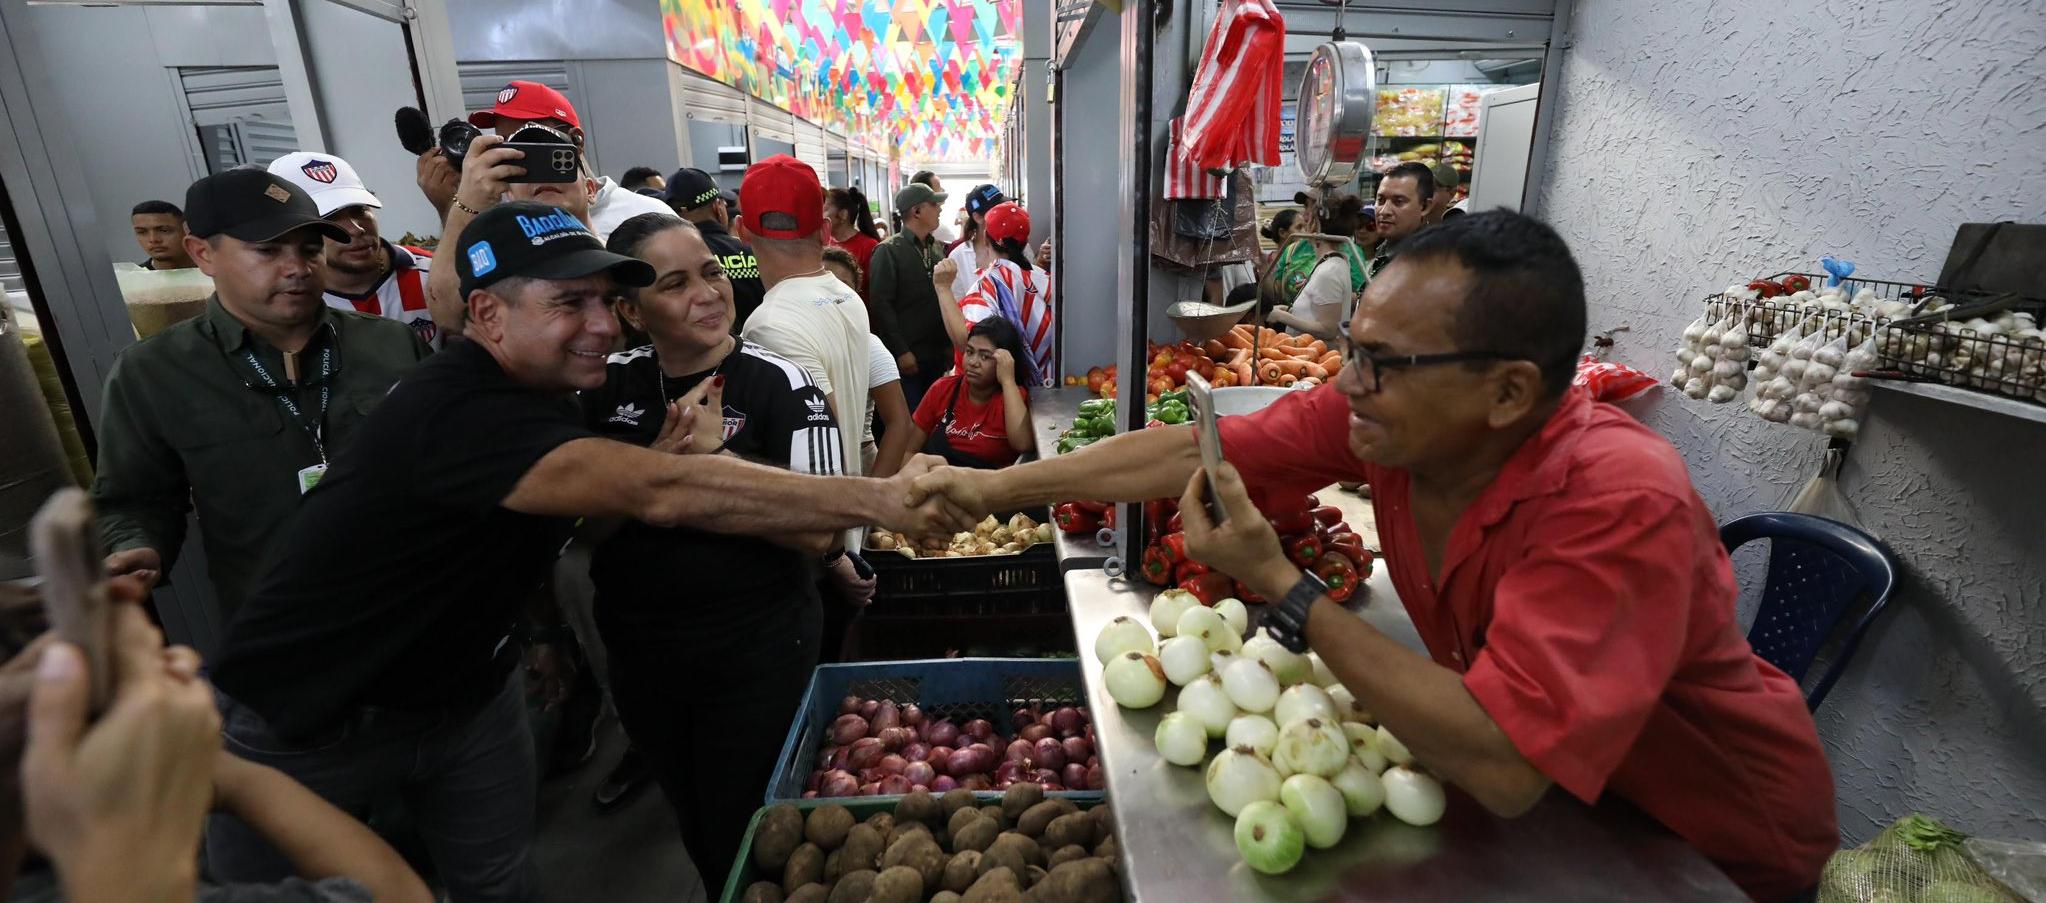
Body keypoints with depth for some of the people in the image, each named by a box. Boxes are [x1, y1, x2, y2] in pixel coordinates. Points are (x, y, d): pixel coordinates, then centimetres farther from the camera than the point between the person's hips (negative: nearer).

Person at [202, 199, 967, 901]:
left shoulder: (532, 394, -4)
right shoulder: (457, 410, -34)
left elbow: (596, 514, 1)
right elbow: (662, 496, -45)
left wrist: (659, 461, -19)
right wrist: (878, 499, -48)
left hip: (465, 692, 7)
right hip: (306, 721, -6)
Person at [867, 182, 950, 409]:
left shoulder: (936, 249, 15)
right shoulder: (888, 251, -5)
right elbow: (881, 304, -12)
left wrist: (949, 345, 7)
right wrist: (901, 351, -17)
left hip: (938, 354, 6)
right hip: (907, 356, -6)